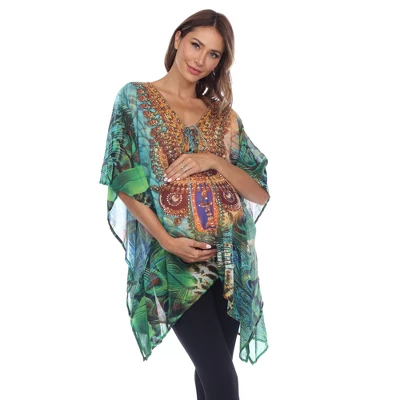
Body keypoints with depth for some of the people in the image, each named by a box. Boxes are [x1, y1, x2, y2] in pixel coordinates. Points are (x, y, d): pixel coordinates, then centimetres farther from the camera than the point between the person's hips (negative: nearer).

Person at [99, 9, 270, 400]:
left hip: (229, 256, 4)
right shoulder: (135, 97, 2)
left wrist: (213, 161, -10)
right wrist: (166, 240, -15)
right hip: (174, 260, -4)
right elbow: (125, 181, -5)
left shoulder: (224, 114, 11)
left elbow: (261, 191, 7)